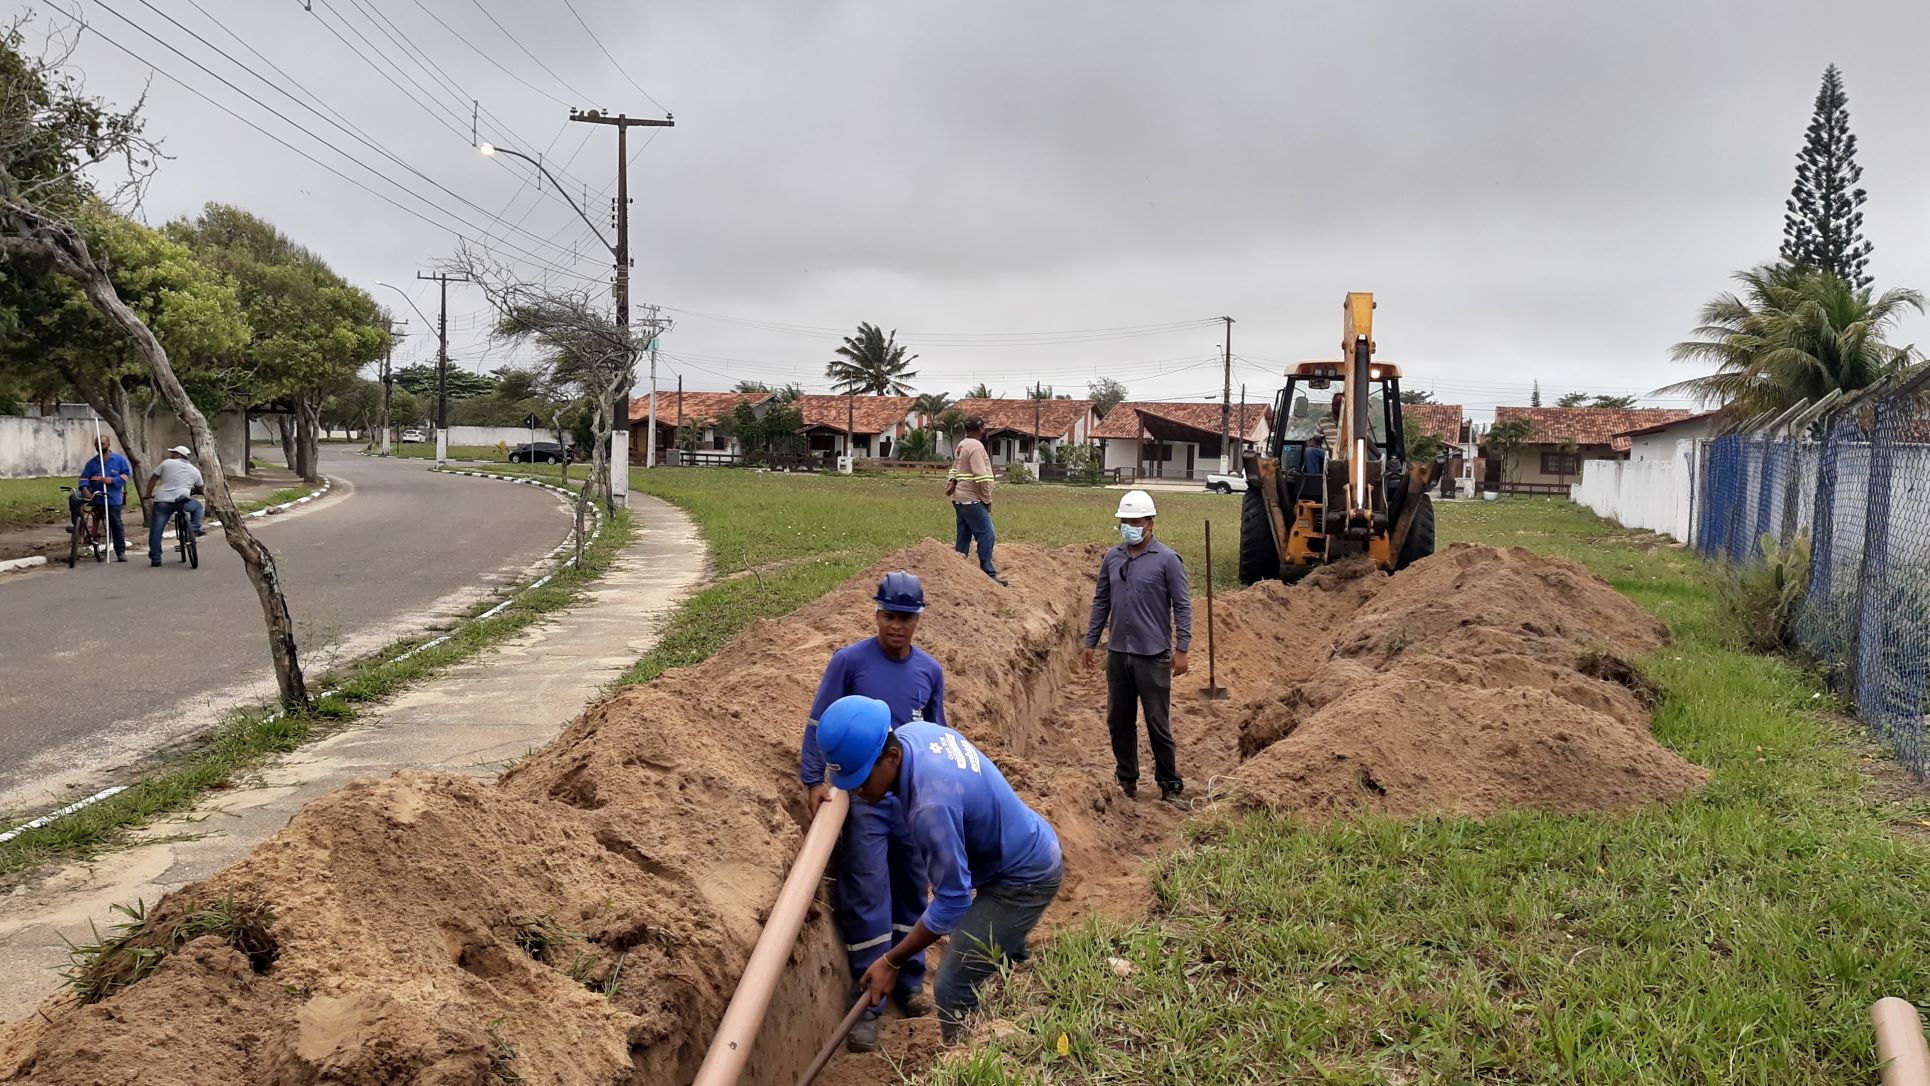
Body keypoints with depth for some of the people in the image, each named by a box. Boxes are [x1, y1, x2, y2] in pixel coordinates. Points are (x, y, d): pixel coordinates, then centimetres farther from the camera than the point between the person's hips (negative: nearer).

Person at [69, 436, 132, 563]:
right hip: (95, 494, 3)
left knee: (116, 525, 0)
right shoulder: (92, 463, 11)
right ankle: (76, 525, -12)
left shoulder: (119, 459, 3)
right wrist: (84, 488, -17)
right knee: (74, 497, -22)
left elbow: (127, 475, -2)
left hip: (112, 498, -3)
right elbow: (84, 477, 4)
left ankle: (121, 552, 7)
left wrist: (112, 480, -17)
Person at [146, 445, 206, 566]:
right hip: (183, 501, 1)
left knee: (156, 530, 8)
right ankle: (195, 528, 13)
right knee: (197, 506, 32)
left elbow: (153, 479, 11)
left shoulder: (166, 463, 11)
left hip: (162, 502, -1)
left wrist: (148, 494, 22)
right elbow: (200, 488, 26)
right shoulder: (194, 470, 17)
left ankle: (155, 558, 6)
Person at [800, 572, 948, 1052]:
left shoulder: (930, 671, 4)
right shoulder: (849, 661, -8)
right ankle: (867, 1005, 4)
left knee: (911, 892, 13)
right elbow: (819, 724, -5)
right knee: (867, 898, -4)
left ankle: (909, 984, 29)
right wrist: (814, 780, -13)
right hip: (864, 797, -4)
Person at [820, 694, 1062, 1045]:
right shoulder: (913, 732, -12)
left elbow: (952, 900, -30)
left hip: (1025, 880, -10)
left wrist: (892, 961, -21)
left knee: (953, 989, -9)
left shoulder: (933, 804, -39)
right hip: (1029, 854, 10)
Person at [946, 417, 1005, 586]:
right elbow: (981, 477, -19)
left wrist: (951, 482, 5)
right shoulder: (976, 446, -15)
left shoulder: (961, 445, 17)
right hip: (972, 500, -10)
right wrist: (987, 500, -11)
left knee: (964, 537, 12)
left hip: (960, 500, 10)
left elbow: (954, 469, 23)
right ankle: (988, 574, -12)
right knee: (987, 535, -10)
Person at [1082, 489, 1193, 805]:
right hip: (1118, 653, 5)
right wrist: (1091, 641, 13)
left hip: (1153, 656, -5)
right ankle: (1127, 779, 26)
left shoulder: (1167, 560, -7)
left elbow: (1182, 606, -7)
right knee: (1119, 721, 12)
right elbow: (1101, 602, 15)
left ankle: (1169, 785, 13)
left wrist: (1182, 648, -12)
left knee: (1158, 724, 0)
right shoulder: (1112, 558, 8)